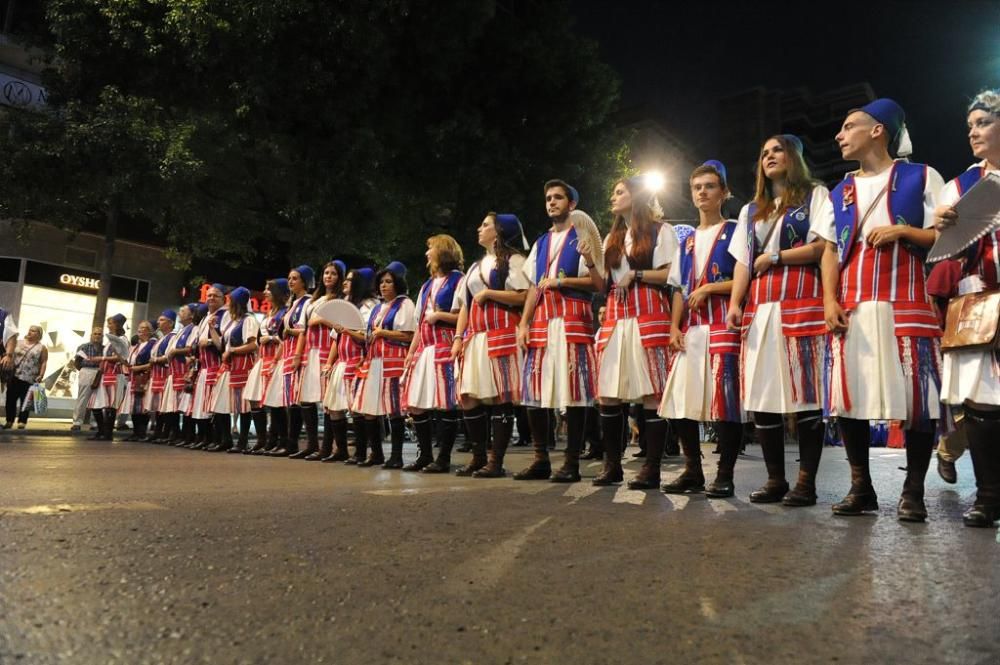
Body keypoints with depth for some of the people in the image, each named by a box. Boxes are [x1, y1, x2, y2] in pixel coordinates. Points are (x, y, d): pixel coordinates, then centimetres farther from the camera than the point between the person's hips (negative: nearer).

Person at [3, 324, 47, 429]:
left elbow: (43, 363, -1)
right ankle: (9, 420, 11)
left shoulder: (42, 348, 3)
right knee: (11, 399, 4)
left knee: (25, 401, -1)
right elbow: (11, 356, 11)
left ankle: (22, 421, 3)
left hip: (29, 379, -3)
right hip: (14, 376, 3)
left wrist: (41, 375, -12)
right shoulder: (19, 343, 13)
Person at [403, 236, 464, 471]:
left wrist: (439, 315, -11)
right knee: (416, 404, 5)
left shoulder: (458, 281, -1)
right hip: (424, 351, 8)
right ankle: (425, 454, 16)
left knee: (445, 405, -8)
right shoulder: (427, 285, 23)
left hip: (445, 350, -8)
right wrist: (411, 351, 16)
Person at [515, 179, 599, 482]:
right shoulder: (540, 244, 22)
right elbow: (533, 288, 16)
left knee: (573, 389, -7)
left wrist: (562, 281, -11)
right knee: (534, 389, 2)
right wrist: (523, 324, 7)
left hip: (573, 318, -6)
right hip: (541, 321, 6)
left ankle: (572, 462, 0)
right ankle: (541, 460, 11)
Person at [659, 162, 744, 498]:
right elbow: (679, 290, 16)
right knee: (680, 402, 2)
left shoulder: (735, 232, 5)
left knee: (725, 401, -8)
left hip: (722, 328, -6)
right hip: (690, 331, 6)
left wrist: (709, 288, -12)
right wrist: (674, 327, 4)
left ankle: (725, 475, 3)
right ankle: (692, 471, 14)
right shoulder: (687, 241, 21)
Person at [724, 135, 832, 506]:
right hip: (759, 310, 5)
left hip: (801, 306, -5)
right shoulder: (751, 210, 24)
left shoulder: (815, 195, 10)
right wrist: (734, 303, 2)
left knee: (804, 393, -7)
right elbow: (743, 262, 16)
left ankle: (806, 482, -1)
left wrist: (774, 257, -4)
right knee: (761, 396, 1)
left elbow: (825, 246, -5)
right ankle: (775, 480, 9)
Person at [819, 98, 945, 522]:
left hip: (906, 305, -4)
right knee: (846, 397, 0)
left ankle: (913, 491, 6)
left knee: (917, 397, -5)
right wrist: (829, 301, 1)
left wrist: (902, 231, -13)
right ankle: (860, 487, 11)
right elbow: (830, 250, 13)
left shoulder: (921, 178, 7)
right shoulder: (840, 192, 19)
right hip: (851, 309, 4)